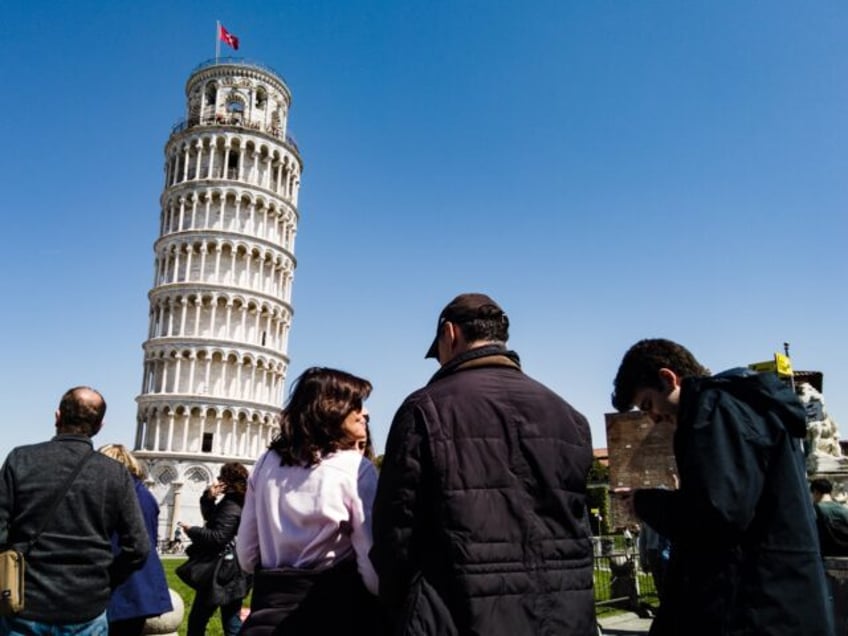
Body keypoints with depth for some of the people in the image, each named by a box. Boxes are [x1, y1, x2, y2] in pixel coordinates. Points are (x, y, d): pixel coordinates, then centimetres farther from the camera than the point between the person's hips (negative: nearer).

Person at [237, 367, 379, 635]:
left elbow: (247, 556, 9)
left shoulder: (266, 463, 3)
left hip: (271, 607, 4)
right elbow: (373, 566, -17)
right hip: (334, 608, -4)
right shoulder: (357, 469, -13)